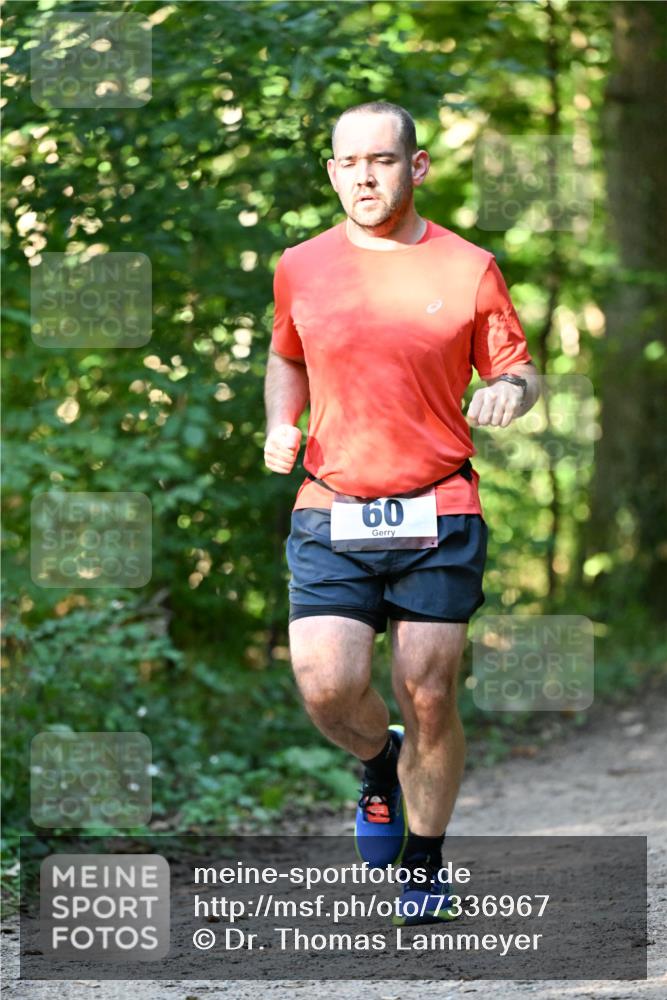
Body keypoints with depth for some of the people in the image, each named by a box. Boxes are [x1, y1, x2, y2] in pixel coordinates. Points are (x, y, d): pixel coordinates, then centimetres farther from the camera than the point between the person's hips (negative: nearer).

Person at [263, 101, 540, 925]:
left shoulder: (468, 270, 1)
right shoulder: (301, 269, 7)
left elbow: (517, 367, 9)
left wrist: (510, 391, -14)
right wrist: (280, 423, 5)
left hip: (437, 516, -1)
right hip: (330, 515, 1)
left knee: (427, 697, -1)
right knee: (327, 687, -13)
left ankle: (425, 861, 20)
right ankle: (379, 764, 23)